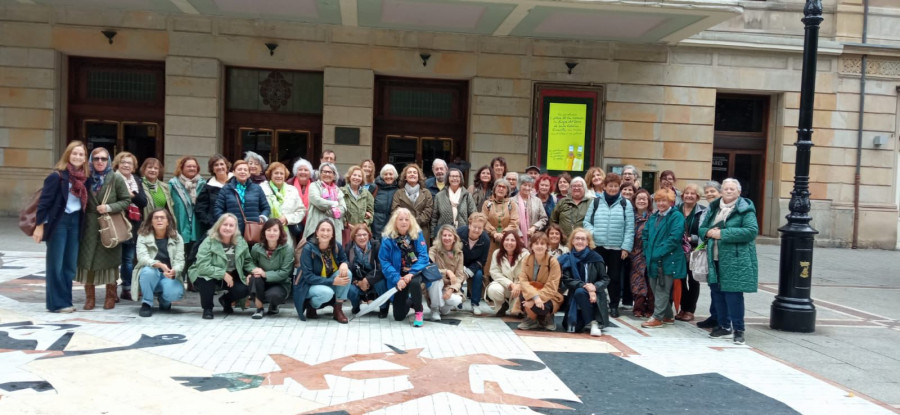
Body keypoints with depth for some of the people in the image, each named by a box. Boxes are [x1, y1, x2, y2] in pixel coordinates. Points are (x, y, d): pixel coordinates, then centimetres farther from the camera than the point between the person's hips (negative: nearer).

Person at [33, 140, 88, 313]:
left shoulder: (83, 177, 9)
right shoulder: (57, 176, -10)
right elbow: (44, 201, -11)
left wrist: (81, 224, 7)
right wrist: (39, 225, -14)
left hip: (75, 222, 6)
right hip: (58, 221, -6)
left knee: (70, 265, 9)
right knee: (55, 264, -1)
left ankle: (65, 300, 16)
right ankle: (57, 303, 4)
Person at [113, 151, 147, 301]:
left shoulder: (137, 180, 14)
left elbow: (144, 201, 4)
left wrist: (132, 194, -12)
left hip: (133, 225, 5)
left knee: (129, 259, 11)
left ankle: (127, 289, 19)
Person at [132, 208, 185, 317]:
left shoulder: (177, 238, 0)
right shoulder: (143, 236, -4)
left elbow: (180, 260, -9)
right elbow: (142, 257, -19)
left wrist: (174, 271, -34)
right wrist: (159, 265, -39)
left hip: (169, 277, 1)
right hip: (150, 276, -1)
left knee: (176, 293, -31)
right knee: (148, 271, -37)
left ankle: (165, 301, 9)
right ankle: (146, 304, -14)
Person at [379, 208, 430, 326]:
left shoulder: (417, 234, -7)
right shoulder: (387, 238, -10)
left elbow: (423, 256, -13)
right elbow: (384, 261, -12)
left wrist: (412, 273, -26)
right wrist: (397, 279, -23)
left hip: (415, 272, 0)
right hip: (399, 276, 1)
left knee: (414, 282, -39)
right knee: (399, 316, 0)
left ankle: (419, 312, -10)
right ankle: (409, 302, 38)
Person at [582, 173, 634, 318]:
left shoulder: (625, 204, 2)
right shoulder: (596, 202, 7)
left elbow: (629, 228, -1)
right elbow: (586, 221, 10)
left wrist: (626, 247, -8)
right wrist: (591, 231, -11)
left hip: (617, 248, -1)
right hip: (598, 246, 1)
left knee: (615, 277, 6)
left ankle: (614, 305, 17)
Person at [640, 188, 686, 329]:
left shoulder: (676, 216, -8)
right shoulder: (653, 217, 16)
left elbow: (674, 238, -17)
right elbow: (645, 234, 16)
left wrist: (659, 252, -20)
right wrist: (648, 252, 3)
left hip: (668, 259, -8)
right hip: (653, 259, 8)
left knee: (662, 289, -4)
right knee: (655, 287, 12)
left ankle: (657, 318, 0)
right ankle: (668, 316, 23)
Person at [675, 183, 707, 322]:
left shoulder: (702, 211, -6)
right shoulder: (676, 209, 7)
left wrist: (691, 238, -22)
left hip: (694, 251, -3)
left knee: (693, 280, 5)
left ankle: (690, 310, 14)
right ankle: (683, 308, 20)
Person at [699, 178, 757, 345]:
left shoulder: (745, 209, -6)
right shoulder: (714, 208, 15)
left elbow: (752, 230, -18)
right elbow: (702, 228, 20)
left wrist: (723, 233, -20)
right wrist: (709, 232, -6)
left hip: (735, 260, -7)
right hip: (715, 259, 7)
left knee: (733, 294, -6)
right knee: (717, 293, 11)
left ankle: (738, 330, 6)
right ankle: (724, 327, 25)